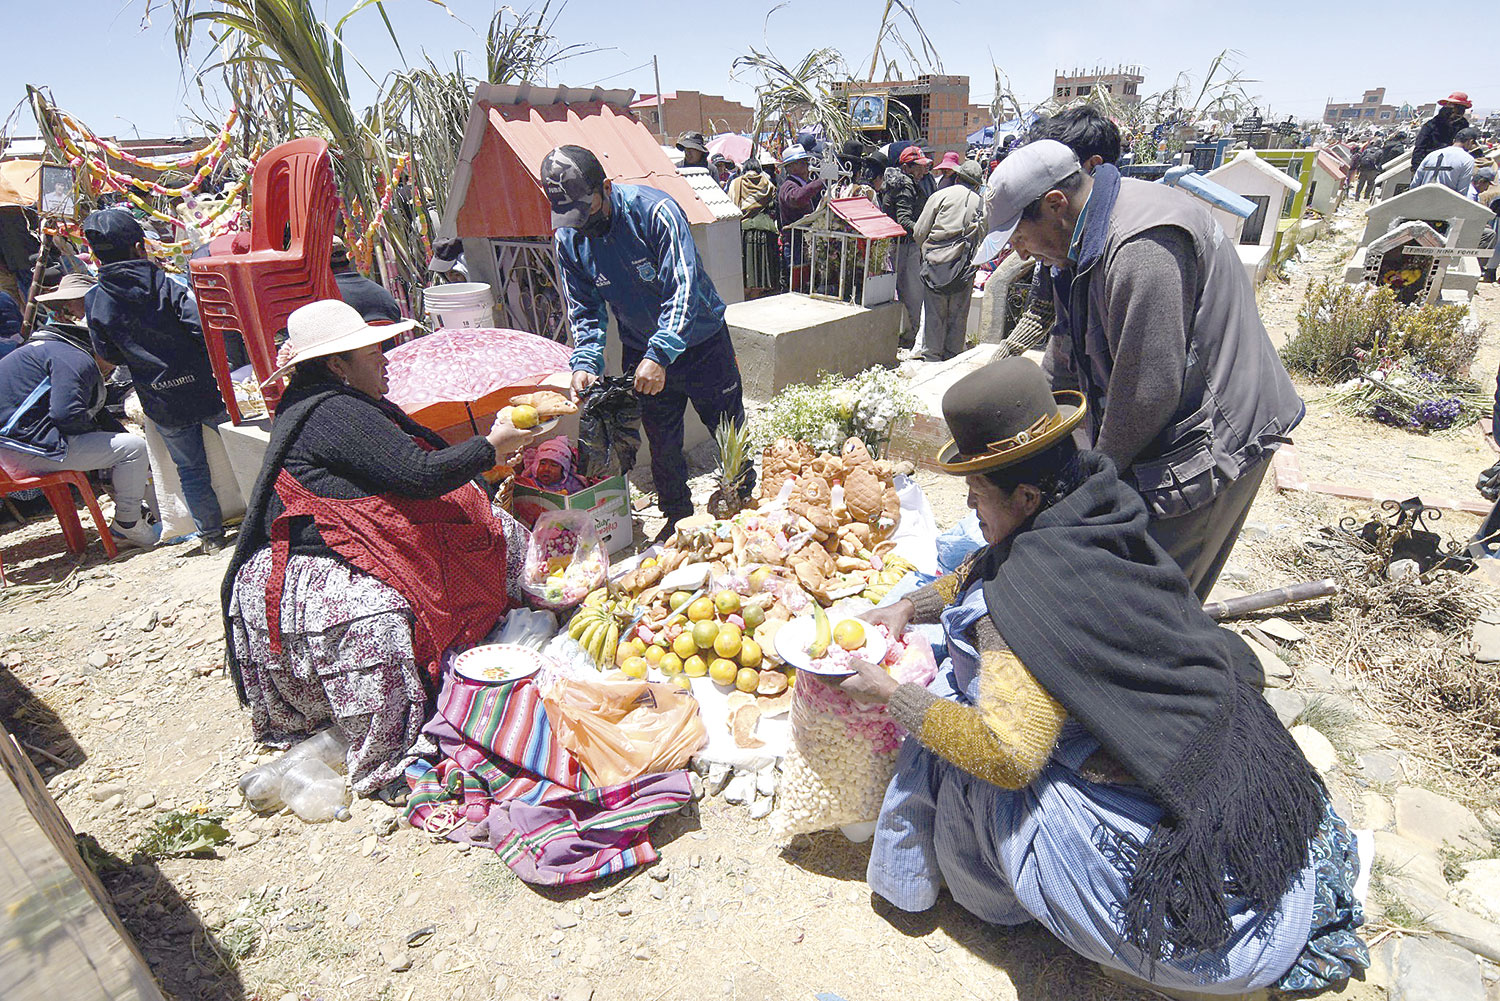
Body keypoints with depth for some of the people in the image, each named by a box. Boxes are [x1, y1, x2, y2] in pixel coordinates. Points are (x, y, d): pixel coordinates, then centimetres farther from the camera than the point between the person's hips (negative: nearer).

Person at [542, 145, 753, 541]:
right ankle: (677, 517, 34)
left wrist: (660, 354, -41)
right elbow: (585, 310, -1)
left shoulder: (654, 211, -26)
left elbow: (684, 289, -32)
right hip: (641, 351, 4)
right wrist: (585, 361, -19)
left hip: (698, 340, -4)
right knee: (662, 444, 13)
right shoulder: (568, 239, -9)